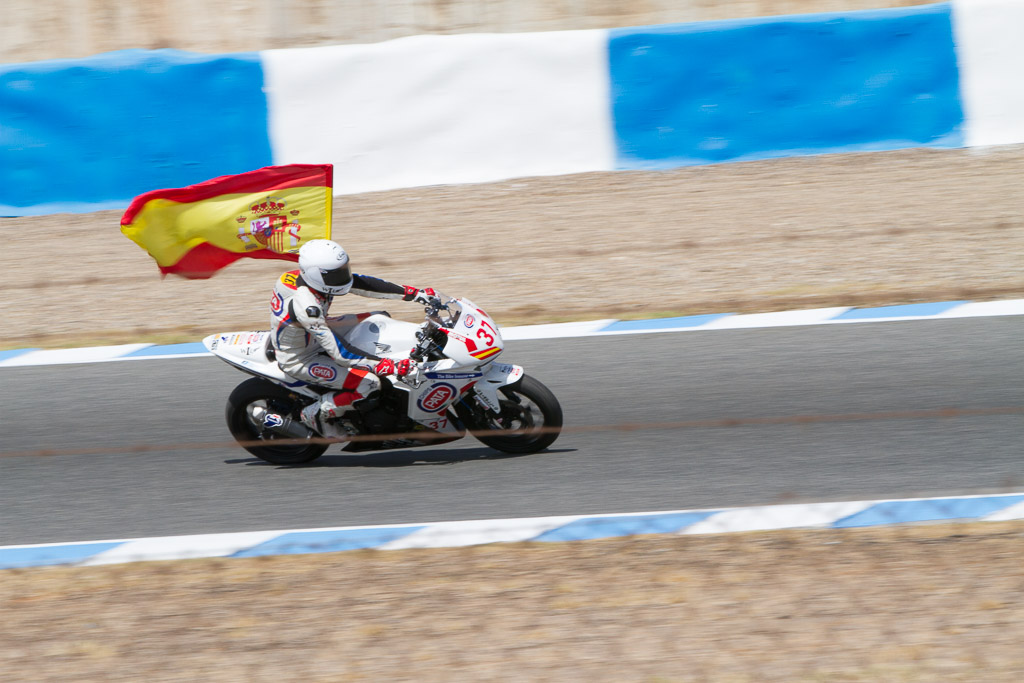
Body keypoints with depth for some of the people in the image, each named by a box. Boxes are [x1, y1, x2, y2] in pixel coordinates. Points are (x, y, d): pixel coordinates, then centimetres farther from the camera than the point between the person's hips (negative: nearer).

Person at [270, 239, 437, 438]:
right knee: (369, 385, -22)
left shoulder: (318, 275, -14)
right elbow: (337, 353, -38)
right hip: (298, 360, -9)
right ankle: (315, 415, -1)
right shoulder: (306, 305, -39)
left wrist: (415, 293, -6)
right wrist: (384, 366, -40)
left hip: (314, 337, 9)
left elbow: (365, 284, -6)